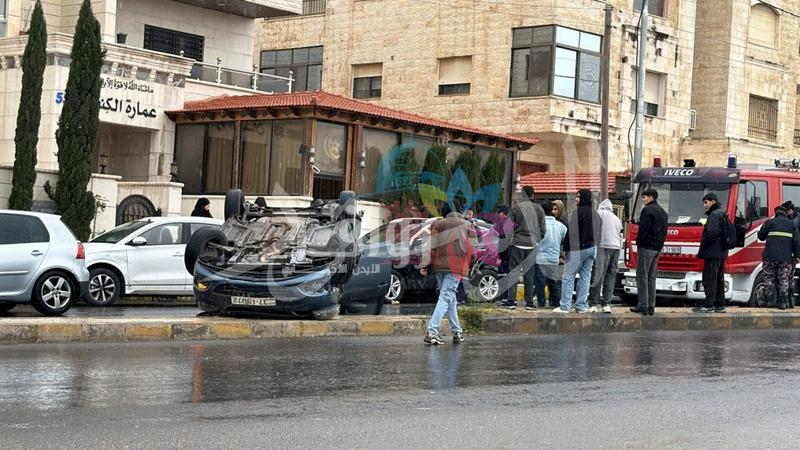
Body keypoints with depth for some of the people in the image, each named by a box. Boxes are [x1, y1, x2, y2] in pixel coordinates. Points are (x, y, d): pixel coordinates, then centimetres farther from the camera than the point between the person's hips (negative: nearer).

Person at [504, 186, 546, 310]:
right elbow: (542, 229, 6)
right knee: (530, 275, 7)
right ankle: (529, 302, 7)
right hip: (532, 245, 3)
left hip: (518, 244, -3)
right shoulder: (539, 209, 4)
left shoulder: (516, 208, -5)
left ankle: (511, 300, -3)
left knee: (513, 273, 2)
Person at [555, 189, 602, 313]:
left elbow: (571, 232, -16)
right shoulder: (595, 214, 14)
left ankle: (565, 306, -6)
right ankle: (581, 305, 9)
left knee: (568, 276, -3)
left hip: (578, 248, -8)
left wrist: (566, 248, -12)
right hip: (592, 248, 8)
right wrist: (594, 245, 19)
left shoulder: (579, 212, -13)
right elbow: (598, 232, 18)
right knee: (585, 276, 10)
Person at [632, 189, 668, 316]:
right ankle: (651, 306, 12)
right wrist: (659, 245, 16)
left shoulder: (647, 210, -11)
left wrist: (639, 241, -5)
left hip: (646, 247, -9)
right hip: (658, 248, 9)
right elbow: (664, 231, 18)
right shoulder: (663, 212, 17)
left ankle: (643, 306, -8)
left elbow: (644, 229, -19)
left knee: (642, 277, -5)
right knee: (651, 277, 13)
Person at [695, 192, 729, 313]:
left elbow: (710, 233, -22)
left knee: (709, 278, -8)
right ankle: (719, 305, 17)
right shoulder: (722, 214, 19)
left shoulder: (714, 215, -12)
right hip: (721, 252, 10)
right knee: (719, 279, 13)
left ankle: (708, 305, -9)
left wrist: (701, 250, -14)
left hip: (712, 253, -10)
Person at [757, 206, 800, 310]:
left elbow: (761, 236, 11)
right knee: (784, 280, 4)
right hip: (786, 257, 2)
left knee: (769, 279, 8)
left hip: (770, 256, -2)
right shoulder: (791, 224, 11)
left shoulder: (770, 222, 5)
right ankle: (783, 303, 3)